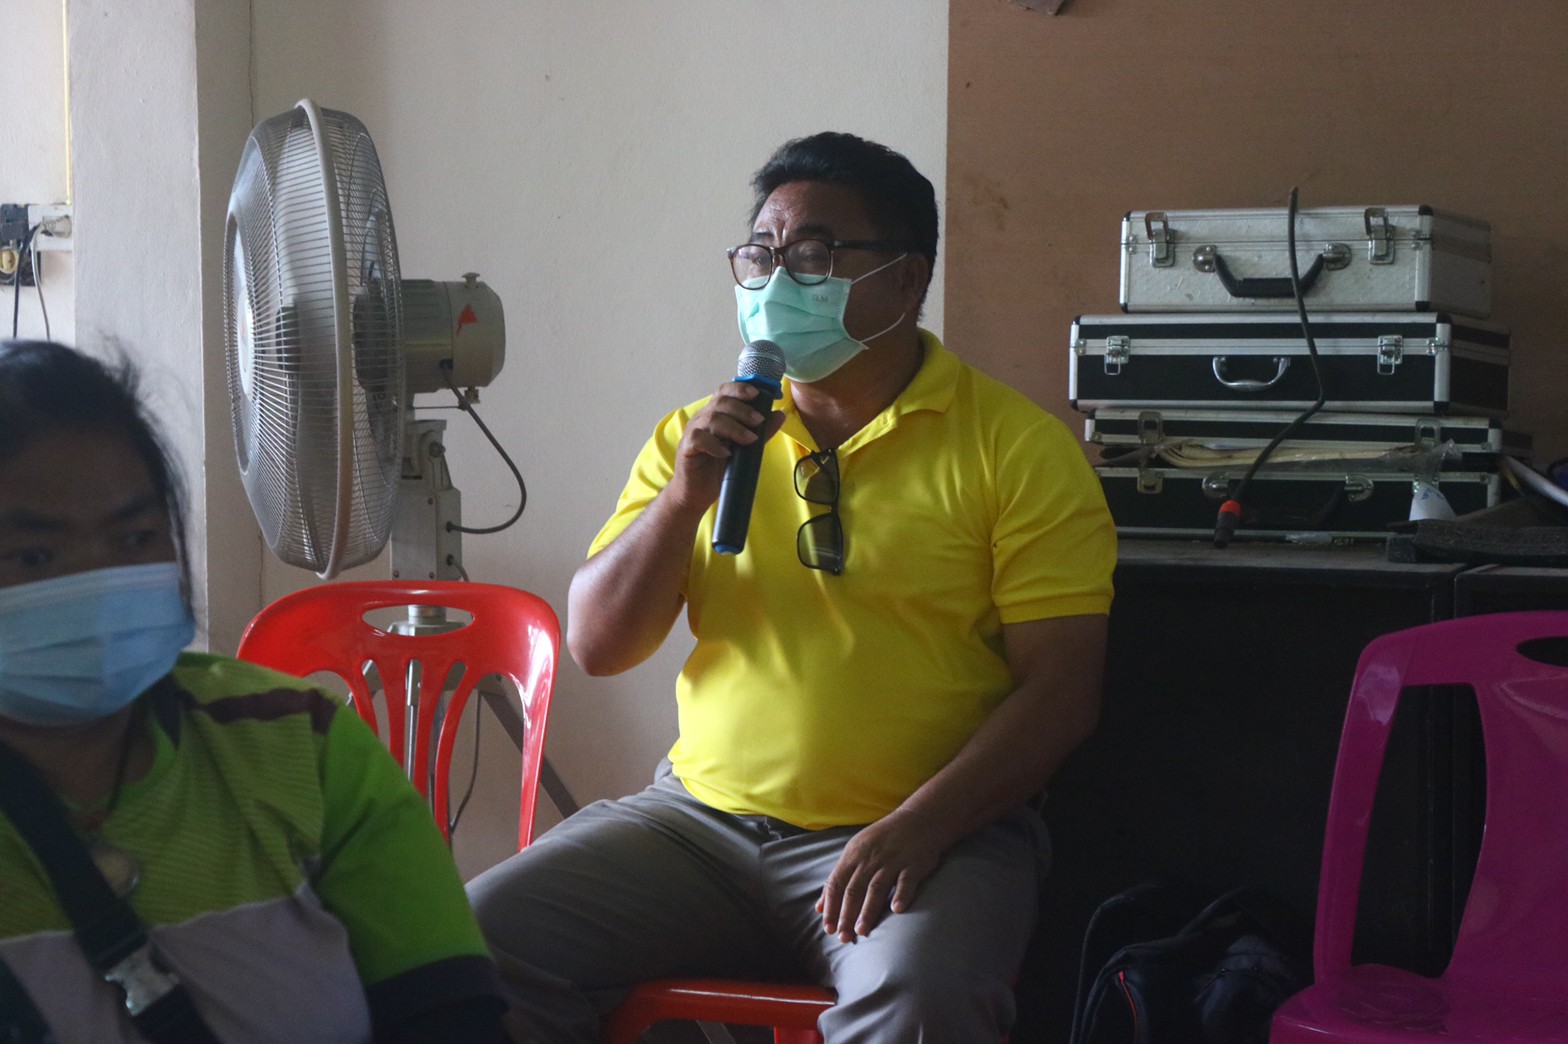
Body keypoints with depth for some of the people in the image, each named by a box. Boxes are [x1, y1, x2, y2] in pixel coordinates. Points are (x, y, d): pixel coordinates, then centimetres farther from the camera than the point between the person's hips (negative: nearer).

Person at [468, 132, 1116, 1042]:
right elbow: (597, 647, 8)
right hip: (702, 818, 4)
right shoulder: (697, 436, 13)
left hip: (929, 836, -4)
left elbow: (1061, 690, -7)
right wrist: (685, 495, -7)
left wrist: (920, 825, -20)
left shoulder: (1019, 447, 0)